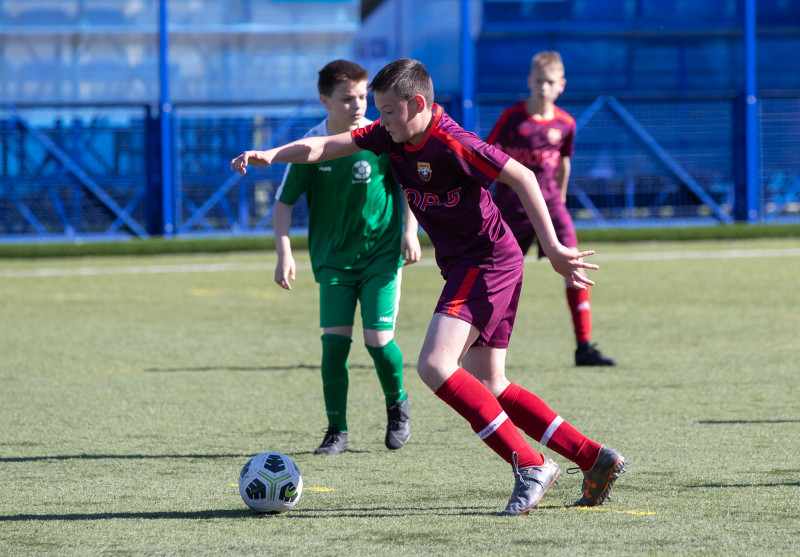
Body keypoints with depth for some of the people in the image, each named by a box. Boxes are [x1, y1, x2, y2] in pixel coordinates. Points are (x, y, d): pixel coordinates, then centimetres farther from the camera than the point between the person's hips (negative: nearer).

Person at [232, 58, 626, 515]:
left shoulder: (450, 144, -21)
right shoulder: (393, 137, 4)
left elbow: (522, 178, -21)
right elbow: (327, 147, 5)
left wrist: (553, 248, -24)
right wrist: (270, 155, -10)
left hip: (487, 260, -10)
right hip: (464, 266, 10)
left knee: (435, 366, -21)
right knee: (488, 387, 10)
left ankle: (530, 465, -18)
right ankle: (595, 459, 13)